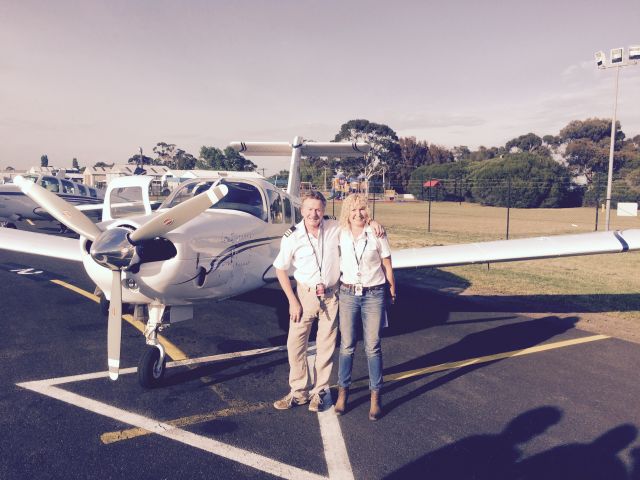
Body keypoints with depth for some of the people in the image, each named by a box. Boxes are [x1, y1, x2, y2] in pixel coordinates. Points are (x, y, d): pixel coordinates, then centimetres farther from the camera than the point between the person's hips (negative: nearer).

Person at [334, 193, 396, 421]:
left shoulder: (377, 235, -5)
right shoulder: (340, 235, 1)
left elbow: (387, 266, 2)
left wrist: (393, 292, 5)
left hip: (374, 295, -2)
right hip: (348, 294, 2)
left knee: (373, 347, 3)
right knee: (347, 345, 7)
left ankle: (375, 396, 15)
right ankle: (343, 391, 21)